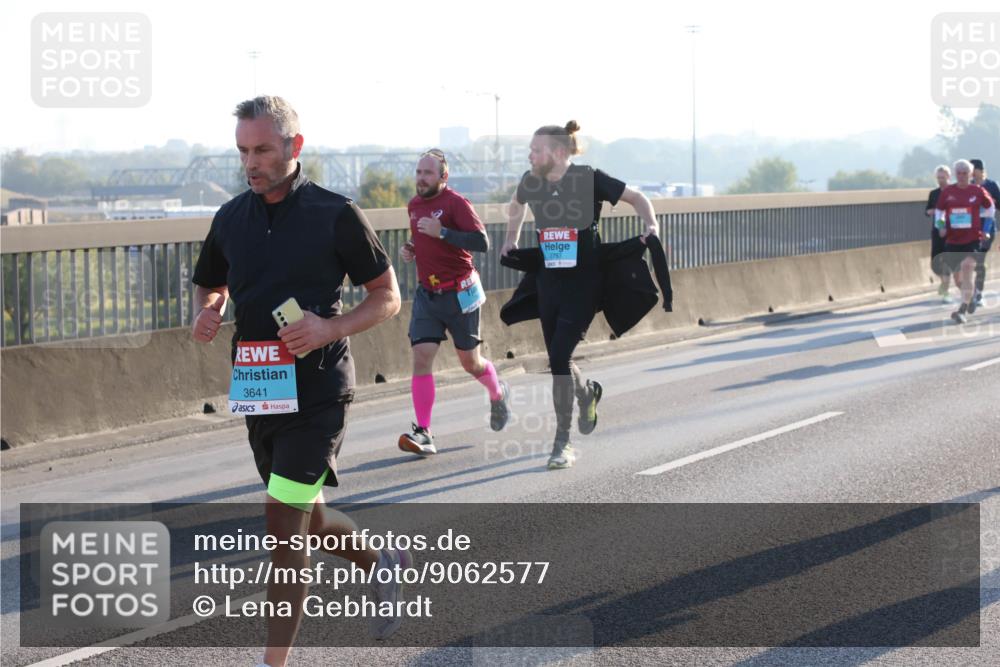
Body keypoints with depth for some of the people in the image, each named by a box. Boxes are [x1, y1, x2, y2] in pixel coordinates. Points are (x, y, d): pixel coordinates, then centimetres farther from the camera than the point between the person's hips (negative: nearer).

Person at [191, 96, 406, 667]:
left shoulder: (336, 214, -8)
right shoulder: (232, 218, 7)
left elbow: (388, 297, -2)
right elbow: (211, 286, 23)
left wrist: (332, 328, -19)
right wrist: (209, 313, -2)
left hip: (317, 390, -6)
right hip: (258, 391, 6)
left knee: (284, 517, -11)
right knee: (305, 519, 16)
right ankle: (383, 564, 44)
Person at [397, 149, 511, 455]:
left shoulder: (455, 203, -13)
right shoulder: (414, 205, 9)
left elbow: (482, 242, -24)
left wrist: (442, 232, -29)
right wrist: (409, 248, 6)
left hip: (459, 294, -5)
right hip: (426, 294, 5)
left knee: (470, 362, 8)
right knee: (421, 358, -12)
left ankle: (498, 393, 42)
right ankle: (423, 433, -14)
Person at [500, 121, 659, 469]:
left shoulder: (590, 179, -12)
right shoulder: (531, 182, 0)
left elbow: (637, 198, -1)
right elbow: (516, 204, 26)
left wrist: (651, 226, -15)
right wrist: (512, 238, 24)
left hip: (584, 284, -5)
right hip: (548, 282, 5)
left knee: (559, 358, -15)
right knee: (556, 359, 10)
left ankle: (562, 443, -5)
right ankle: (587, 392, 46)